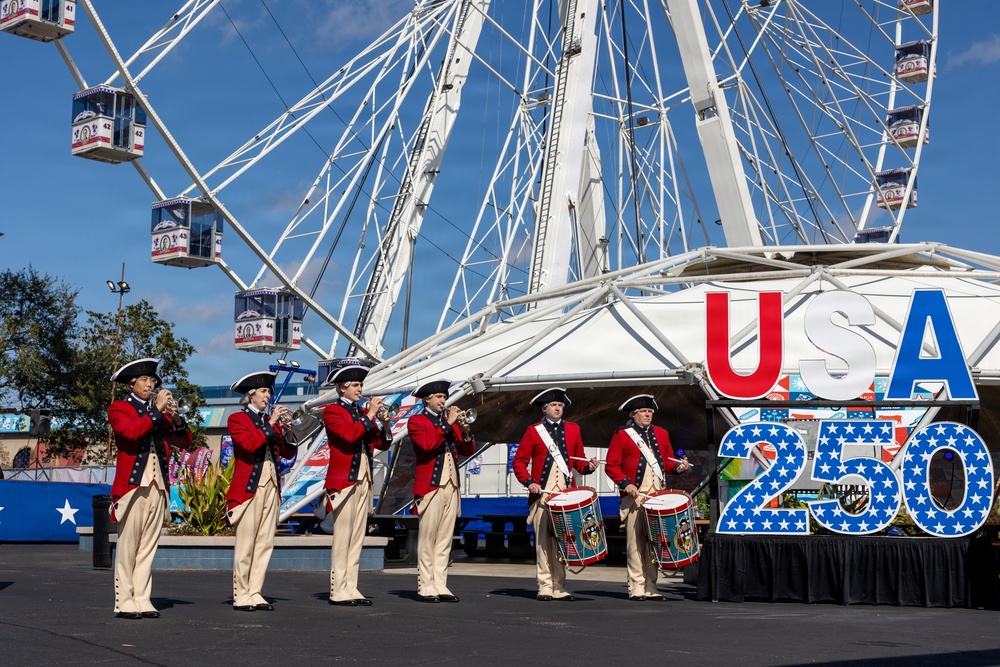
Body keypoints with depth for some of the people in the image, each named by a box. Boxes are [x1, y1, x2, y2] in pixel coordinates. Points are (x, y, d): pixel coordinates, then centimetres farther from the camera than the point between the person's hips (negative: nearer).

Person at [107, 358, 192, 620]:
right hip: (132, 485, -5)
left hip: (158, 486, 5)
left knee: (148, 546, 4)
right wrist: (157, 410, -15)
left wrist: (176, 418, -6)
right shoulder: (119, 409, 5)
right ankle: (124, 603, -2)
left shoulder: (159, 411, 19)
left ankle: (142, 600, 7)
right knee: (128, 546, -4)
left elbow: (184, 442, 10)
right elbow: (131, 431, -17)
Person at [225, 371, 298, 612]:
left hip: (271, 486, 7)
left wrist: (286, 430, -3)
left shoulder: (270, 420, 19)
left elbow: (288, 453, 13)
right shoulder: (237, 419, 1)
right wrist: (271, 424, -15)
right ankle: (241, 595, -2)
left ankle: (255, 593, 9)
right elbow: (249, 443, -17)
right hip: (249, 487, -7)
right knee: (245, 544, -6)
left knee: (265, 543, 4)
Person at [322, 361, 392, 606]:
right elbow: (349, 435, -20)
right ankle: (339, 591, -6)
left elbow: (382, 444, 14)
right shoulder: (332, 411, -3)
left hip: (363, 481, 7)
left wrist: (385, 425, -3)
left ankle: (351, 588, 9)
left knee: (357, 537, 7)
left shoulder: (362, 413, 18)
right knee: (343, 535, -8)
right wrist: (370, 416, -16)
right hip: (344, 480, -7)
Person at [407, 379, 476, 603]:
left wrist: (465, 431, -4)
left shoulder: (451, 421, 19)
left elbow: (468, 451, 14)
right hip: (430, 486, -6)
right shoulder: (416, 421, 1)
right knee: (427, 539, -5)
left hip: (451, 486, 6)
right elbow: (427, 444, -17)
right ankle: (426, 588, -2)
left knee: (445, 539, 6)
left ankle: (440, 586, 8)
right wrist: (448, 424, -15)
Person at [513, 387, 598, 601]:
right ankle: (545, 587, 2)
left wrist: (588, 466, -3)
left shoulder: (573, 429, 15)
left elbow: (578, 461, 18)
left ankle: (559, 587, 7)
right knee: (543, 540, -2)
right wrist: (529, 482, -10)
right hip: (542, 494, -2)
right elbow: (519, 462, 4)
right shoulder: (533, 431, 6)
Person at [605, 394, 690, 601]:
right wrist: (625, 483, -15)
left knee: (655, 543, 5)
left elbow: (667, 460, 23)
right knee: (636, 543, -4)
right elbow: (611, 465, -2)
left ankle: (651, 587, 11)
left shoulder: (661, 434, 17)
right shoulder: (622, 435, 2)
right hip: (635, 497, -5)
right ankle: (636, 588, 0)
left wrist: (678, 467, 1)